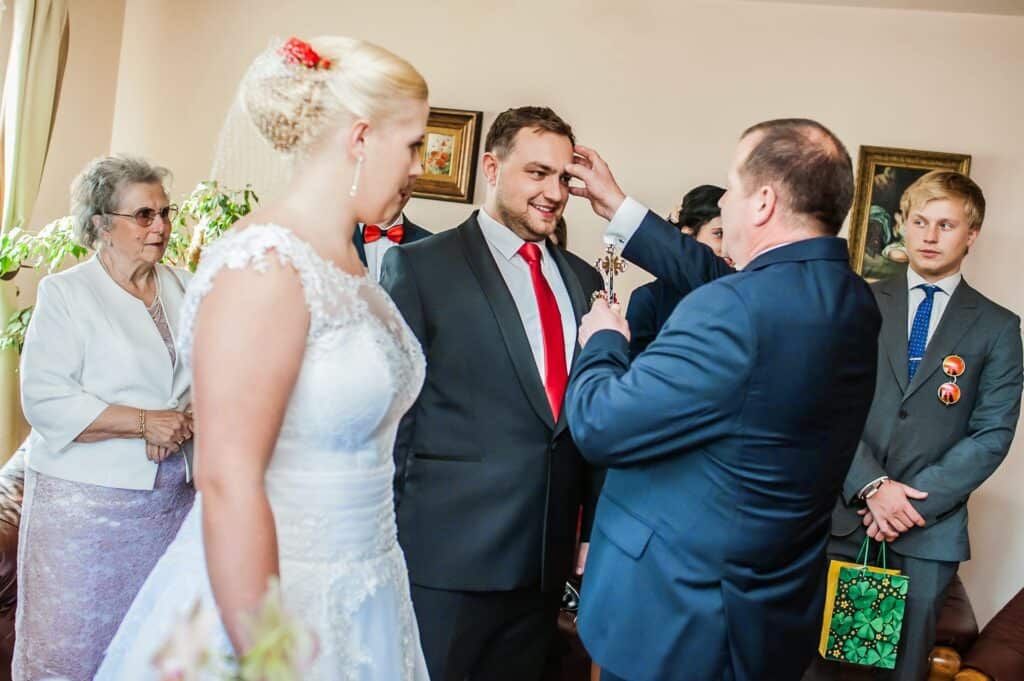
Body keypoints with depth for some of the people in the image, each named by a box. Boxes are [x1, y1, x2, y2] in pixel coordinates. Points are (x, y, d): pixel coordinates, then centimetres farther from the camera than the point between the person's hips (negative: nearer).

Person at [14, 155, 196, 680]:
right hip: (87, 497, -4)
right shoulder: (65, 293, -4)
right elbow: (46, 401, -12)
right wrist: (145, 422, -17)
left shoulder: (183, 288, 10)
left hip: (171, 494, 4)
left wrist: (187, 422, -11)